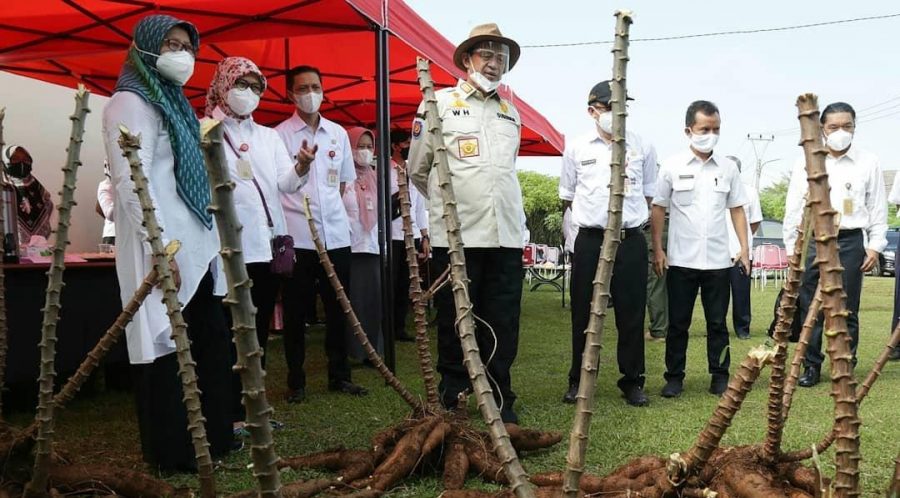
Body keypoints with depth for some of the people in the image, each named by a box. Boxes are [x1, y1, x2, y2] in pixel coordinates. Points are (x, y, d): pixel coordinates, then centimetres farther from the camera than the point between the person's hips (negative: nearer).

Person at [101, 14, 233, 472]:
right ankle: (173, 451, 9)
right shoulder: (130, 103, -6)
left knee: (206, 346, 12)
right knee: (167, 348, -2)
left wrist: (208, 243, 19)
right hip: (164, 250, -9)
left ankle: (208, 438, 23)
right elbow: (132, 181, -17)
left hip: (195, 248, 9)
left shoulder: (172, 102, 21)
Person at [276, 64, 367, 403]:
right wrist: (300, 166, -23)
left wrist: (330, 208, 14)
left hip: (336, 234, 4)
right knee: (295, 312, 4)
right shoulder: (280, 134, 0)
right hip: (296, 236, -3)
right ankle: (296, 381, 14)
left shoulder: (338, 133, 12)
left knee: (338, 309, 9)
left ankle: (339, 376, 20)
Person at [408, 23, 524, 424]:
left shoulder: (511, 112, 18)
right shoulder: (440, 103, 5)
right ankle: (451, 401, 18)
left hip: (507, 236, 4)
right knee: (454, 321, 5)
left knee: (503, 324, 5)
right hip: (455, 236, -4)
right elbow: (417, 169, 10)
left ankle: (500, 400, 17)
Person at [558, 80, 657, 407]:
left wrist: (628, 213, 9)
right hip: (590, 240, 0)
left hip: (631, 240, 1)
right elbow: (567, 197, 14)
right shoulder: (576, 148, 4)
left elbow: (648, 194, 16)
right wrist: (593, 212, 11)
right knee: (584, 313, 5)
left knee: (631, 313, 4)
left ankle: (632, 381, 16)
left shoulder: (643, 148, 6)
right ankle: (579, 380, 17)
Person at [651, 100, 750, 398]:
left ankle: (720, 376, 19)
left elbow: (737, 209, 11)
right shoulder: (672, 166, 0)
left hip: (718, 260, 2)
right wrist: (658, 250, -4)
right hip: (681, 260, -1)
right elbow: (658, 209, 2)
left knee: (717, 323, 9)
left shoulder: (728, 168, 6)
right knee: (678, 323, 6)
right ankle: (674, 377, 16)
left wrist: (744, 248, 3)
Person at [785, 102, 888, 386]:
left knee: (847, 311, 5)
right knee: (810, 309, 4)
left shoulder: (868, 163, 6)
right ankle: (811, 367, 15)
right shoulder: (805, 163, 6)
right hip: (811, 242, 1)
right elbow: (793, 209, 8)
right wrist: (792, 248, 4)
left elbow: (878, 208, 8)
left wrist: (875, 246, 1)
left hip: (850, 241, 0)